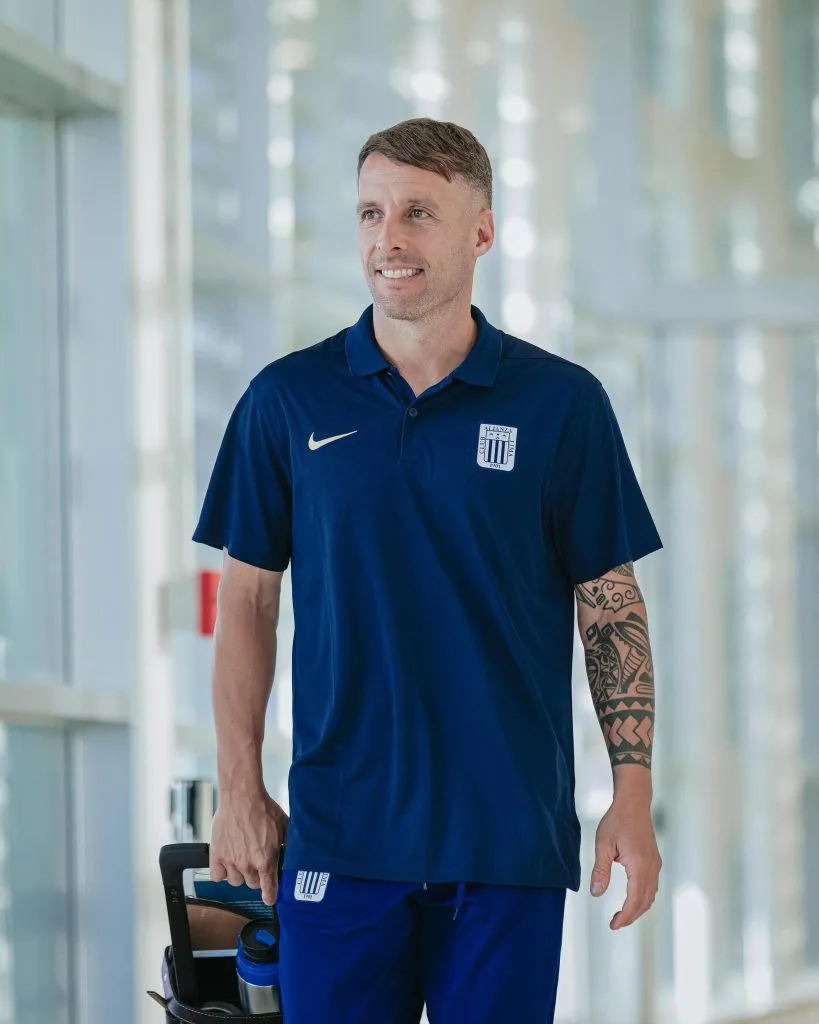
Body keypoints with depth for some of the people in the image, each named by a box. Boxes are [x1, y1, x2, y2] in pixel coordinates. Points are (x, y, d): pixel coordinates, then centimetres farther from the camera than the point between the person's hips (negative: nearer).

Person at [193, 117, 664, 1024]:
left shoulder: (562, 403, 2)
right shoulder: (288, 401, 4)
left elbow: (611, 606, 4)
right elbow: (247, 599, 8)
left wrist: (634, 797, -3)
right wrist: (240, 790, 1)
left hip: (511, 838, 0)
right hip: (340, 835, 1)